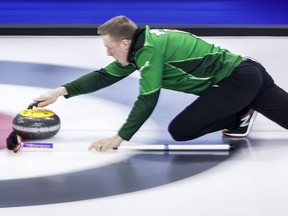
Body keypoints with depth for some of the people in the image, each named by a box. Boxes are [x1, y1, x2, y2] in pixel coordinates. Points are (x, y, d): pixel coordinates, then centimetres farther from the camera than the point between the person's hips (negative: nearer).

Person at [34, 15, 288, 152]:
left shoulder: (150, 49, -20)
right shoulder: (142, 45, 9)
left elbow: (147, 100, -20)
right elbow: (104, 76, 15)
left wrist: (119, 138, -15)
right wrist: (62, 91, 9)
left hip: (236, 82, -10)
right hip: (248, 74, 10)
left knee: (180, 130, -10)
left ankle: (238, 118, 2)